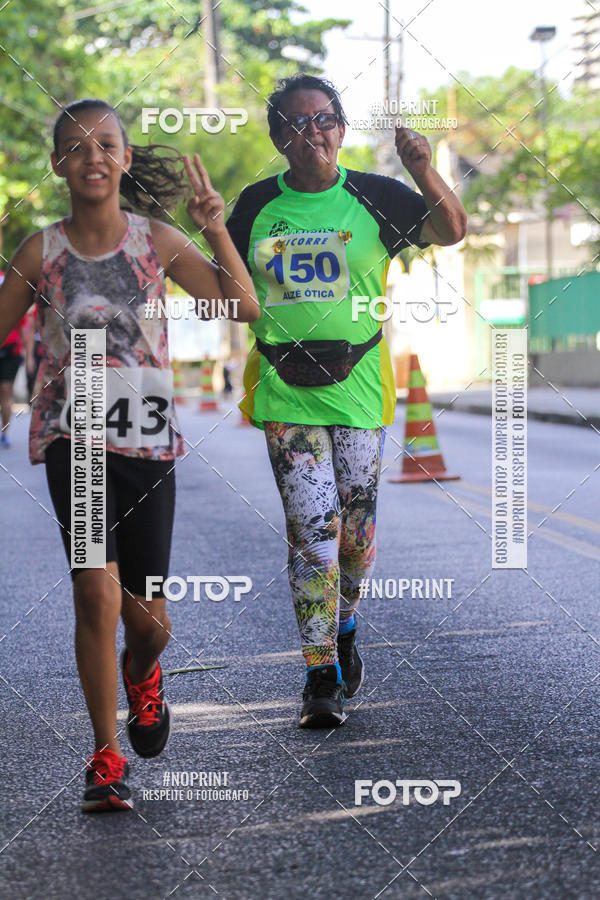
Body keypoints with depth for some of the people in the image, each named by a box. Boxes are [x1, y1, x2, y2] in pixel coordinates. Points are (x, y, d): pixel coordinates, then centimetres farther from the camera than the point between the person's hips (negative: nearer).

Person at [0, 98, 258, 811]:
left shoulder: (158, 242, 0)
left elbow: (245, 307, 0)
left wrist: (216, 229, -10)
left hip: (147, 440, 1)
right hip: (72, 436, -1)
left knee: (149, 621, 5)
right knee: (98, 592, -18)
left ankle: (140, 676, 44)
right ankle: (105, 758, -2)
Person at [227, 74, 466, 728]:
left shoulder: (373, 197, 1)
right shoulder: (257, 206, 5)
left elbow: (452, 231, -9)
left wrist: (424, 173, -26)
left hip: (358, 385, 0)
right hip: (284, 392, 0)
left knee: (355, 528, 9)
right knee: (312, 532, -8)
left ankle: (344, 629, 37)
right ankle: (322, 674, -1)